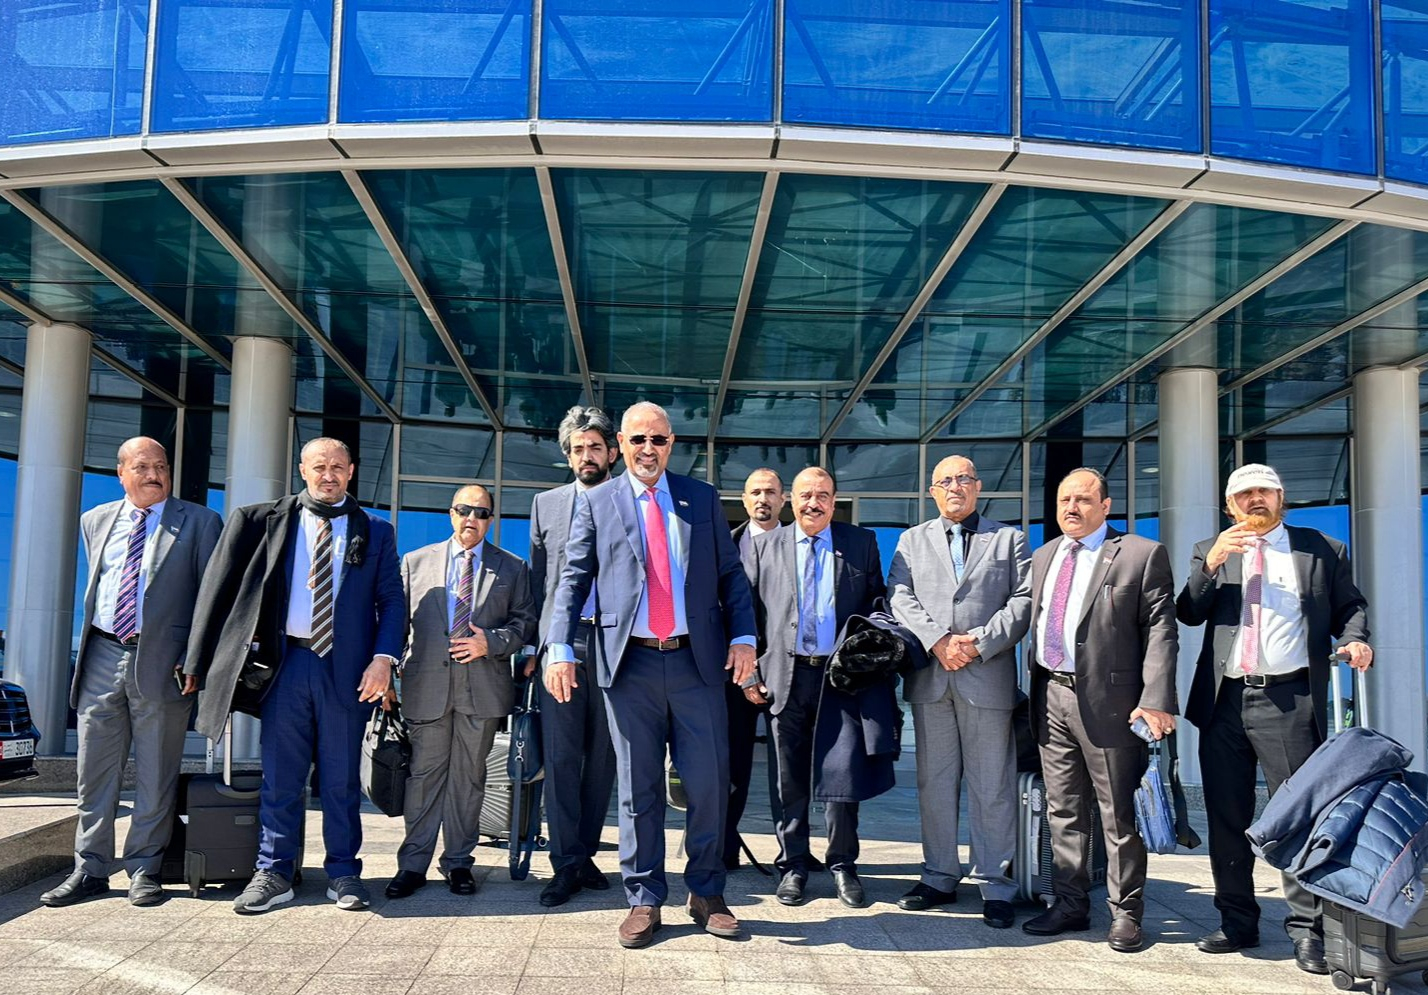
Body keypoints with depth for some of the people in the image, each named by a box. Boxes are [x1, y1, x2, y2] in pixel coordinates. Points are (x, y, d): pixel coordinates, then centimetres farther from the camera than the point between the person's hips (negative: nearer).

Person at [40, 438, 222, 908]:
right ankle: (90, 869, 18)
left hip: (161, 661, -3)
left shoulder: (199, 522, 2)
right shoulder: (95, 521, 15)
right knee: (94, 772, 8)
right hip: (102, 658, 4)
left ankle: (144, 870, 15)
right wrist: (89, 645, 16)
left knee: (155, 776, 4)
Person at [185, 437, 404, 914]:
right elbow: (222, 587, 9)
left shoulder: (375, 532, 8)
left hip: (346, 667, 0)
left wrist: (383, 658, -8)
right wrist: (202, 663, 0)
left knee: (342, 777, 6)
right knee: (280, 775, 4)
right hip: (285, 661, 1)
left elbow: (392, 600, 5)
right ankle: (273, 874, 13)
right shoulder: (266, 520, 9)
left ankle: (343, 873, 14)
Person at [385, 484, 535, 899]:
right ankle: (413, 864, 10)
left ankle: (458, 862, 17)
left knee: (468, 775, 6)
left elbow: (525, 620, 7)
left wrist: (491, 642, -9)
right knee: (424, 773, 3)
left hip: (483, 688, 0)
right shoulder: (416, 562, 12)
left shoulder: (513, 568, 11)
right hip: (427, 685, 0)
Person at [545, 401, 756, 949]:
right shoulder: (595, 502, 8)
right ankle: (644, 901, 17)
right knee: (639, 789, 5)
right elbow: (572, 580, 5)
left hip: (698, 660, 1)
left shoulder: (703, 498, 11)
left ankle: (706, 893, 20)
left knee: (710, 782, 3)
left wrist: (743, 637, -2)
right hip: (629, 664, -1)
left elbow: (730, 573, 10)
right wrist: (559, 648, -6)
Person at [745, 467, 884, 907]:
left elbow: (878, 606, 9)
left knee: (842, 775, 1)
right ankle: (792, 867, 18)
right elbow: (748, 611, 7)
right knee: (791, 781, 7)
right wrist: (749, 673, 0)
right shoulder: (765, 546, 9)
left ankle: (843, 866, 14)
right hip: (785, 676, 1)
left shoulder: (862, 544, 8)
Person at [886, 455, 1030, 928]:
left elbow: (1024, 600, 1)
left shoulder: (1009, 538, 12)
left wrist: (980, 642, -11)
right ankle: (939, 877, 17)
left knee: (992, 786, -1)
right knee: (934, 782, 7)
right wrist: (938, 640, -12)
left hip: (988, 677, -2)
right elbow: (899, 598, 3)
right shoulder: (912, 540, 16)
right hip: (929, 676, 2)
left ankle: (996, 886, 6)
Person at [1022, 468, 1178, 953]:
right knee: (1063, 809, 12)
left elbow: (1160, 630, -9)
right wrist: (1034, 689, 11)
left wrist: (1155, 699, -17)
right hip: (1051, 696, 6)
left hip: (1109, 699, -6)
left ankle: (1125, 914, 14)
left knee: (1119, 813, 3)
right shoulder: (1042, 557, 16)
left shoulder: (1143, 555, -3)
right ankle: (1070, 905, 23)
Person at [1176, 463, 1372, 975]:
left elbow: (1349, 606, 11)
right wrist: (1211, 564, -11)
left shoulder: (1323, 550, 10)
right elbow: (1188, 613, 4)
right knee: (1226, 817, 8)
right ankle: (1237, 921, 19)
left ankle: (1307, 928, 4)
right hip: (1224, 701, 3)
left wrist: (1354, 639, -10)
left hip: (1290, 700, -3)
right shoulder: (1210, 552, 14)